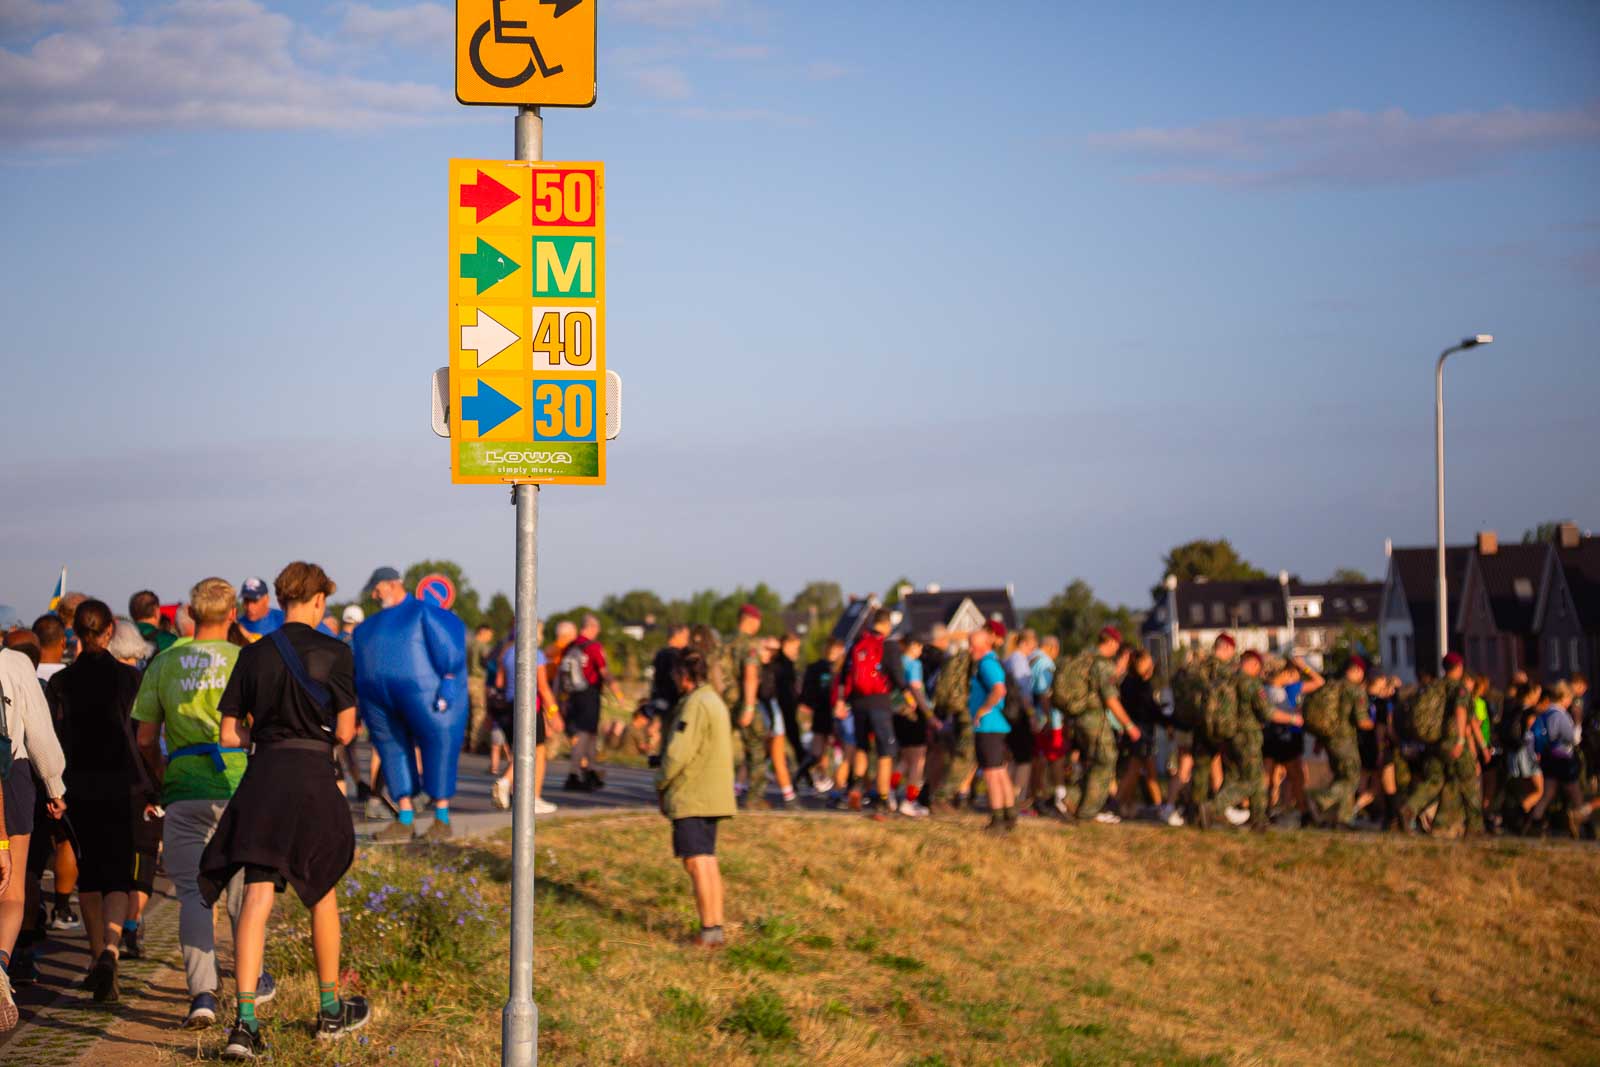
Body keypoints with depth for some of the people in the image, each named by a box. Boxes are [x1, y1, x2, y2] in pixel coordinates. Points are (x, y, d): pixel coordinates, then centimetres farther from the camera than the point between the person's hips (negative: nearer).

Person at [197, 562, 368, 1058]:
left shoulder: (253, 655, 6)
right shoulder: (335, 653, -2)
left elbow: (229, 735, 7)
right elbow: (344, 733, -2)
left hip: (262, 775, 2)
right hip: (314, 775, -2)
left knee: (257, 897, -4)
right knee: (321, 894, 16)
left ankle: (245, 1021, -17)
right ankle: (330, 1008, 29)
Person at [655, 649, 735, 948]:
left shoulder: (695, 705, -15)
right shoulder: (715, 702, 16)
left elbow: (679, 753, -20)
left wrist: (660, 784, -5)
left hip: (691, 798, -10)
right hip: (713, 796, 10)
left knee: (696, 863, -8)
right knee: (708, 862, 13)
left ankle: (708, 930, -10)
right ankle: (716, 927, 15)